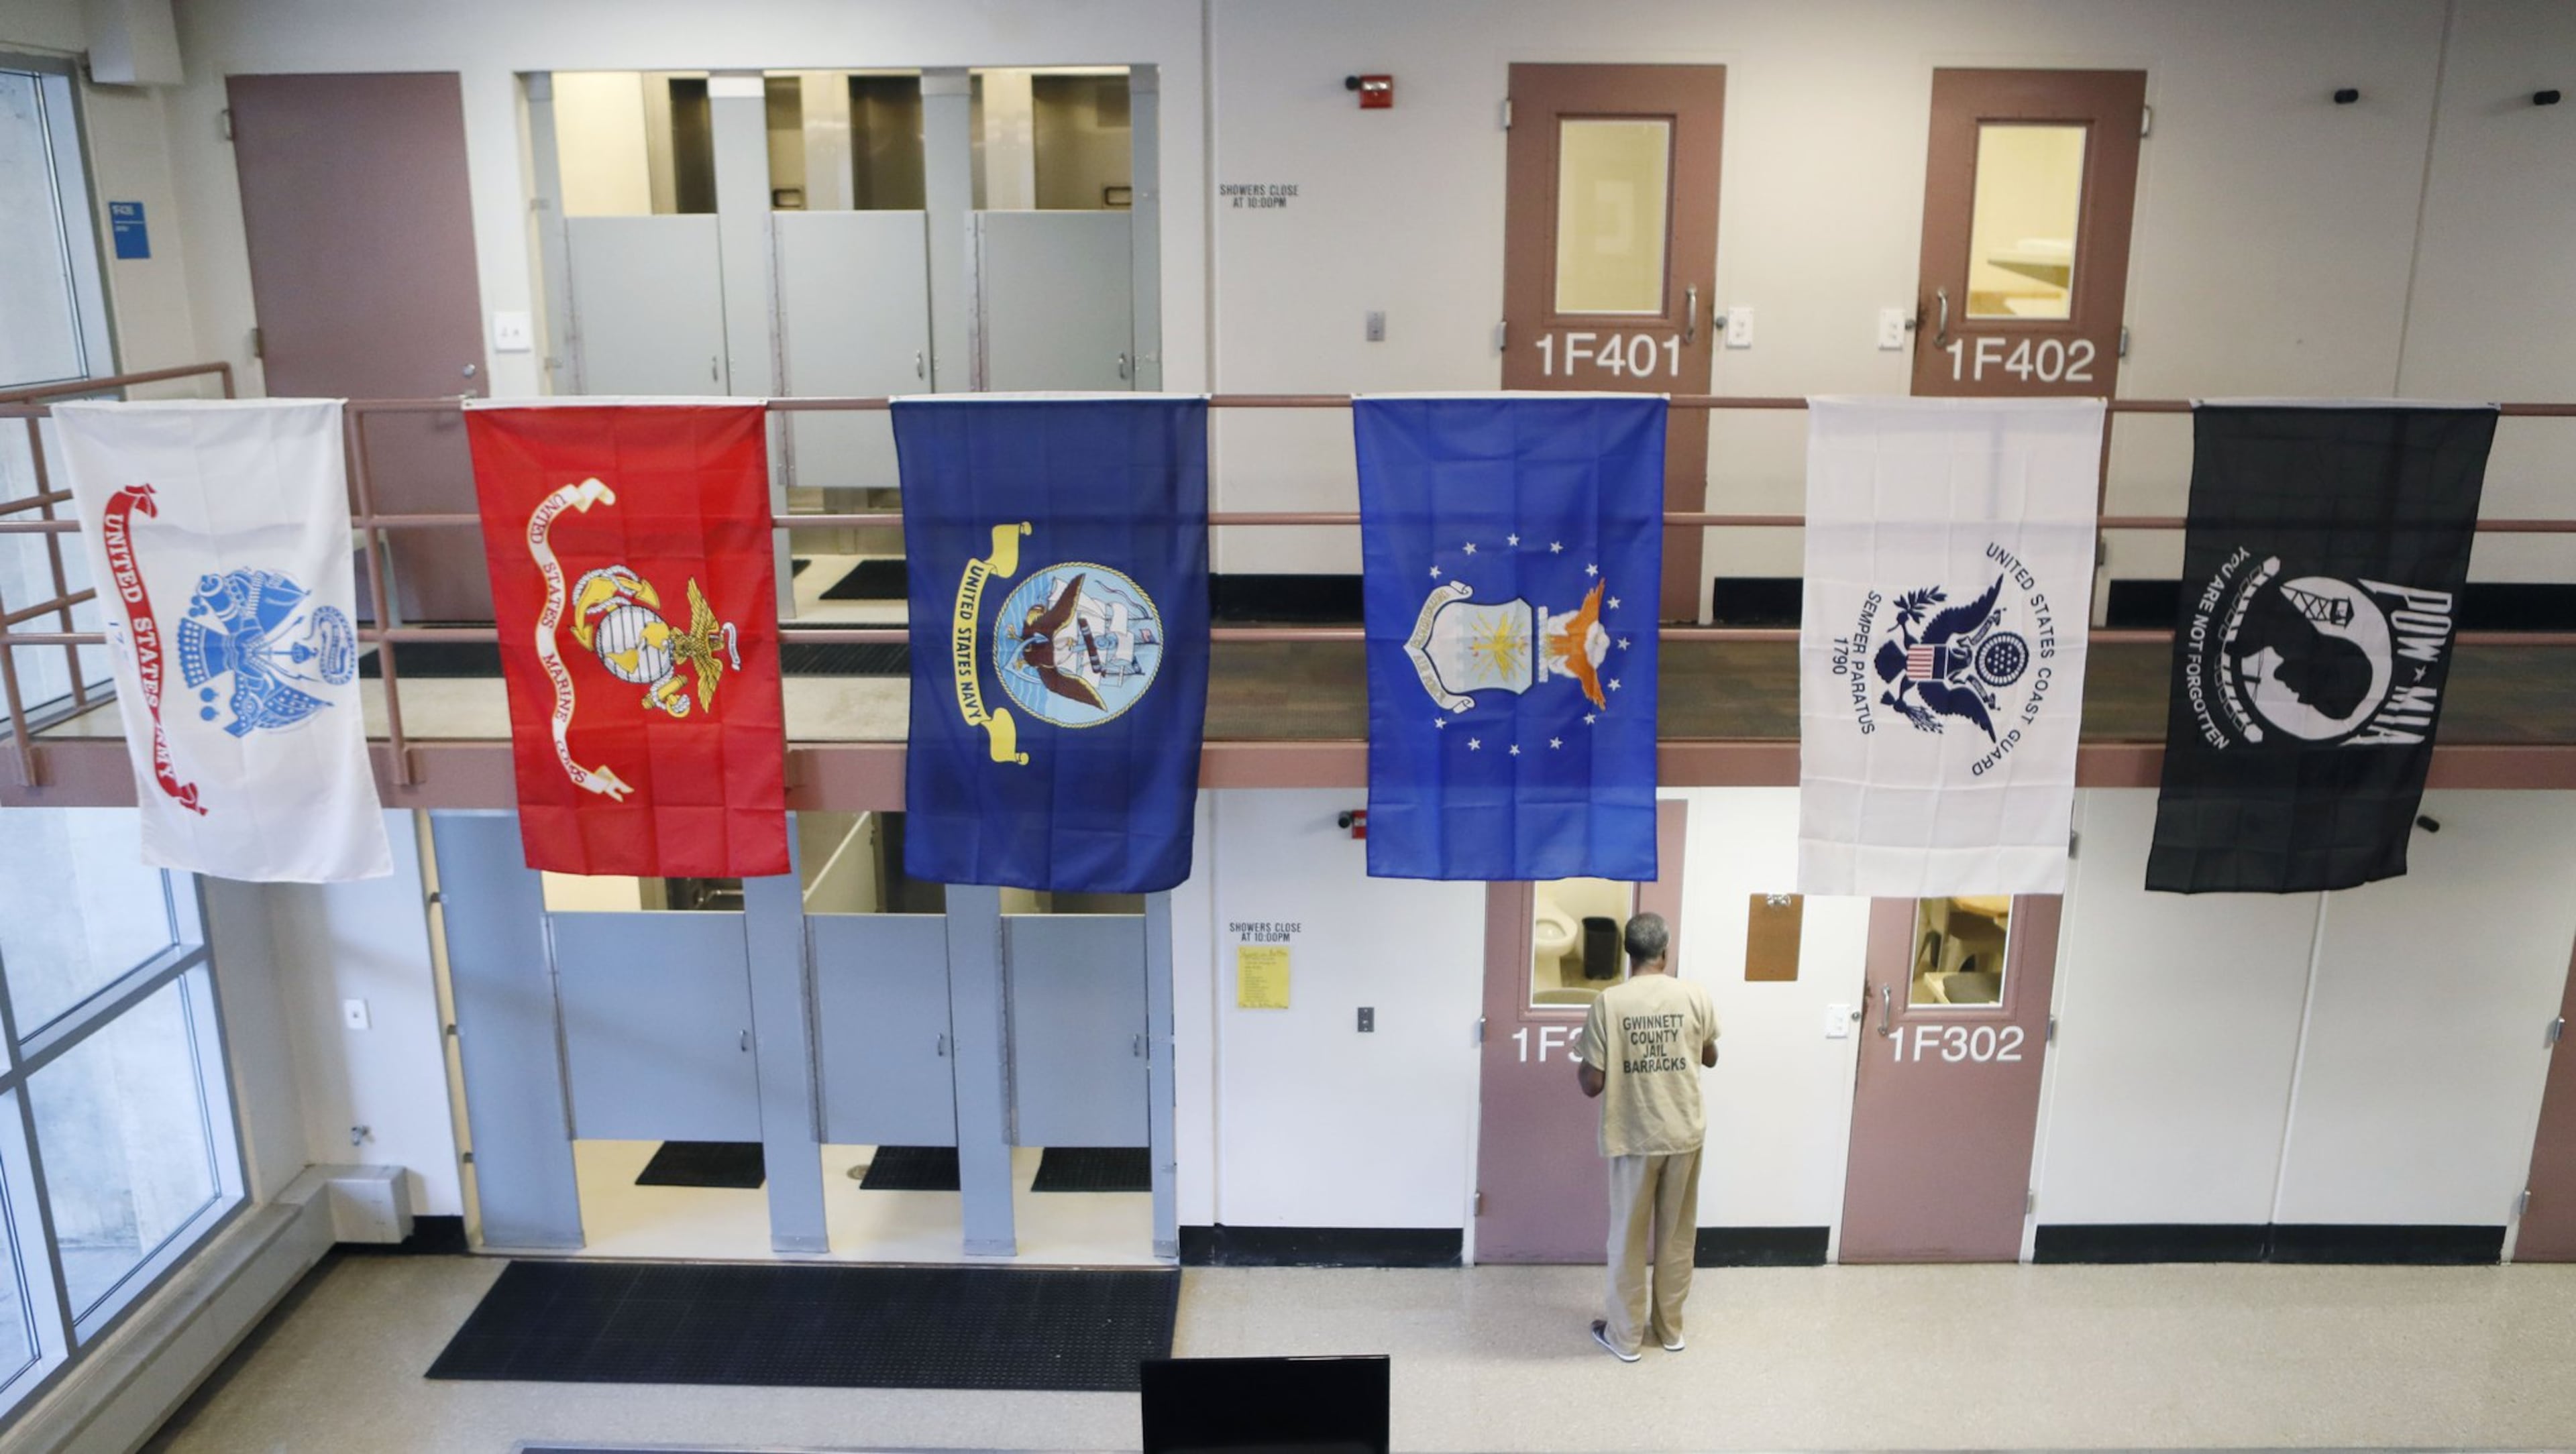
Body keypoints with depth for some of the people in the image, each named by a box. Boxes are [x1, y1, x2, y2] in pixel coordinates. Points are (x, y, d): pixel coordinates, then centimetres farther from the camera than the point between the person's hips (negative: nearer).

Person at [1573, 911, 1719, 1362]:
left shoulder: (1609, 1003, -15)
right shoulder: (1694, 996, -7)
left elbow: (1593, 1084, -13)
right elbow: (1710, 1058, 11)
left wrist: (1580, 1067, 9)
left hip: (1633, 1138, -2)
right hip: (1684, 1133, 3)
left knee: (1629, 1237, 11)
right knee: (1677, 1235, 17)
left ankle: (1625, 1335, 20)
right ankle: (1670, 1328, 30)